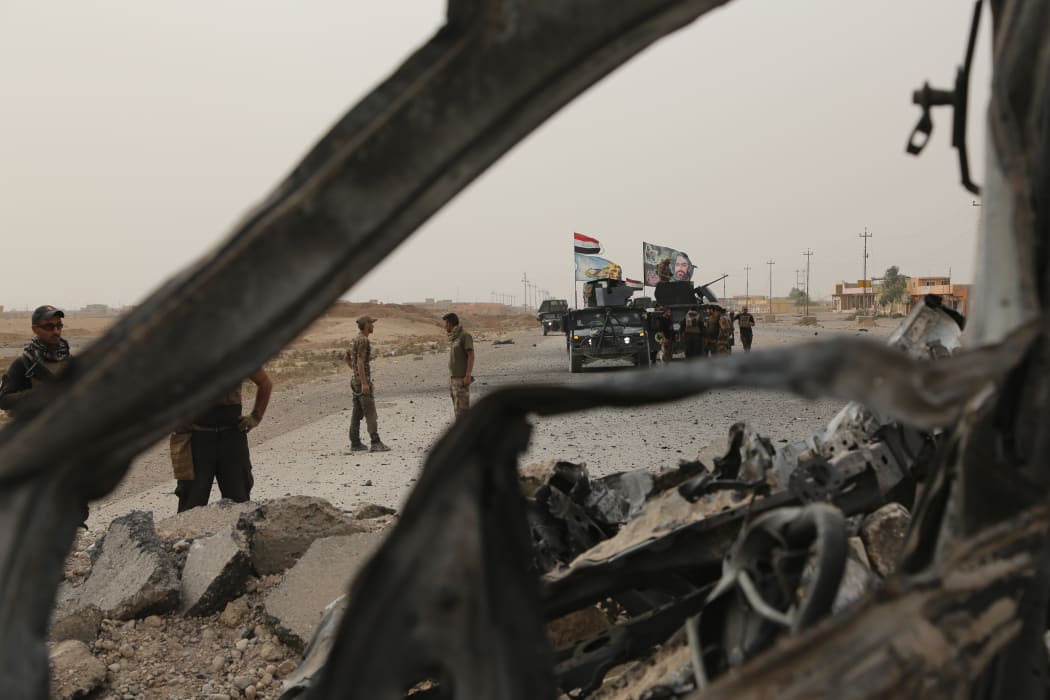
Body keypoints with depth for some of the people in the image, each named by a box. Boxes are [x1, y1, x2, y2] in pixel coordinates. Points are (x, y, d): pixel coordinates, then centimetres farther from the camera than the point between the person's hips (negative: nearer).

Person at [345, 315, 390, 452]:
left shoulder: (356, 339, 15)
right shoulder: (363, 340, -15)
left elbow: (347, 358, 26)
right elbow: (360, 362, -22)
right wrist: (364, 383, -25)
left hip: (356, 380, 10)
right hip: (363, 381, -10)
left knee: (357, 413, 9)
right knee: (370, 413, -11)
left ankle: (355, 443, 10)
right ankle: (375, 443, -14)